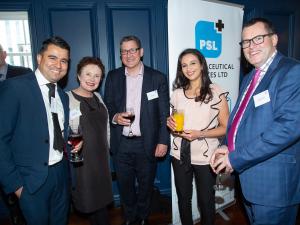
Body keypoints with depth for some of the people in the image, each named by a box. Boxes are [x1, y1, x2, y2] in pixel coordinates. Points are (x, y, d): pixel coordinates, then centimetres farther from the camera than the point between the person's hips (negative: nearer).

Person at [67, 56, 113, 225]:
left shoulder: (97, 97, 6)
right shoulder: (68, 98, -14)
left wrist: (108, 148, 14)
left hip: (102, 156, 6)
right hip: (81, 159, -6)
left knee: (102, 197, 17)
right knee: (91, 201, 8)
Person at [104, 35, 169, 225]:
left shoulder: (157, 78, -4)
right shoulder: (113, 77, 4)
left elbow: (164, 114, -3)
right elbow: (107, 106, 8)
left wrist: (163, 141, -7)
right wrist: (115, 116, -14)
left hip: (146, 144, -2)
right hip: (121, 144, 2)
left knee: (146, 185, 16)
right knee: (125, 185, 17)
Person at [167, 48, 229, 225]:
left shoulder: (216, 92, -8)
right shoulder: (177, 93, 4)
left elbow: (226, 127, -7)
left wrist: (200, 134, -21)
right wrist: (171, 123, -7)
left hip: (205, 157, -3)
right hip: (180, 155, 4)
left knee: (206, 201, 14)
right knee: (183, 199, 19)